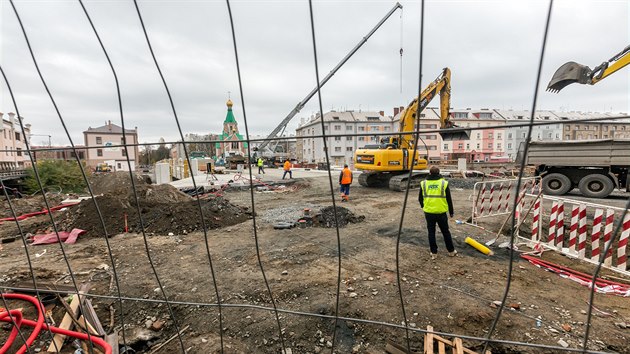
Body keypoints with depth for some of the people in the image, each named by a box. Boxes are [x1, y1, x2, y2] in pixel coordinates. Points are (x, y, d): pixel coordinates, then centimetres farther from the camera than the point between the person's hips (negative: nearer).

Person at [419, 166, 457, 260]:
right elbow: (449, 199, 1)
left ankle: (434, 253, 16)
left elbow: (420, 199, 8)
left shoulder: (423, 183, -1)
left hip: (429, 213, 1)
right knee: (445, 232, 15)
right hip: (441, 212, 0)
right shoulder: (444, 183, -4)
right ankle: (451, 251, 28)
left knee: (431, 232, 10)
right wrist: (451, 211, 14)